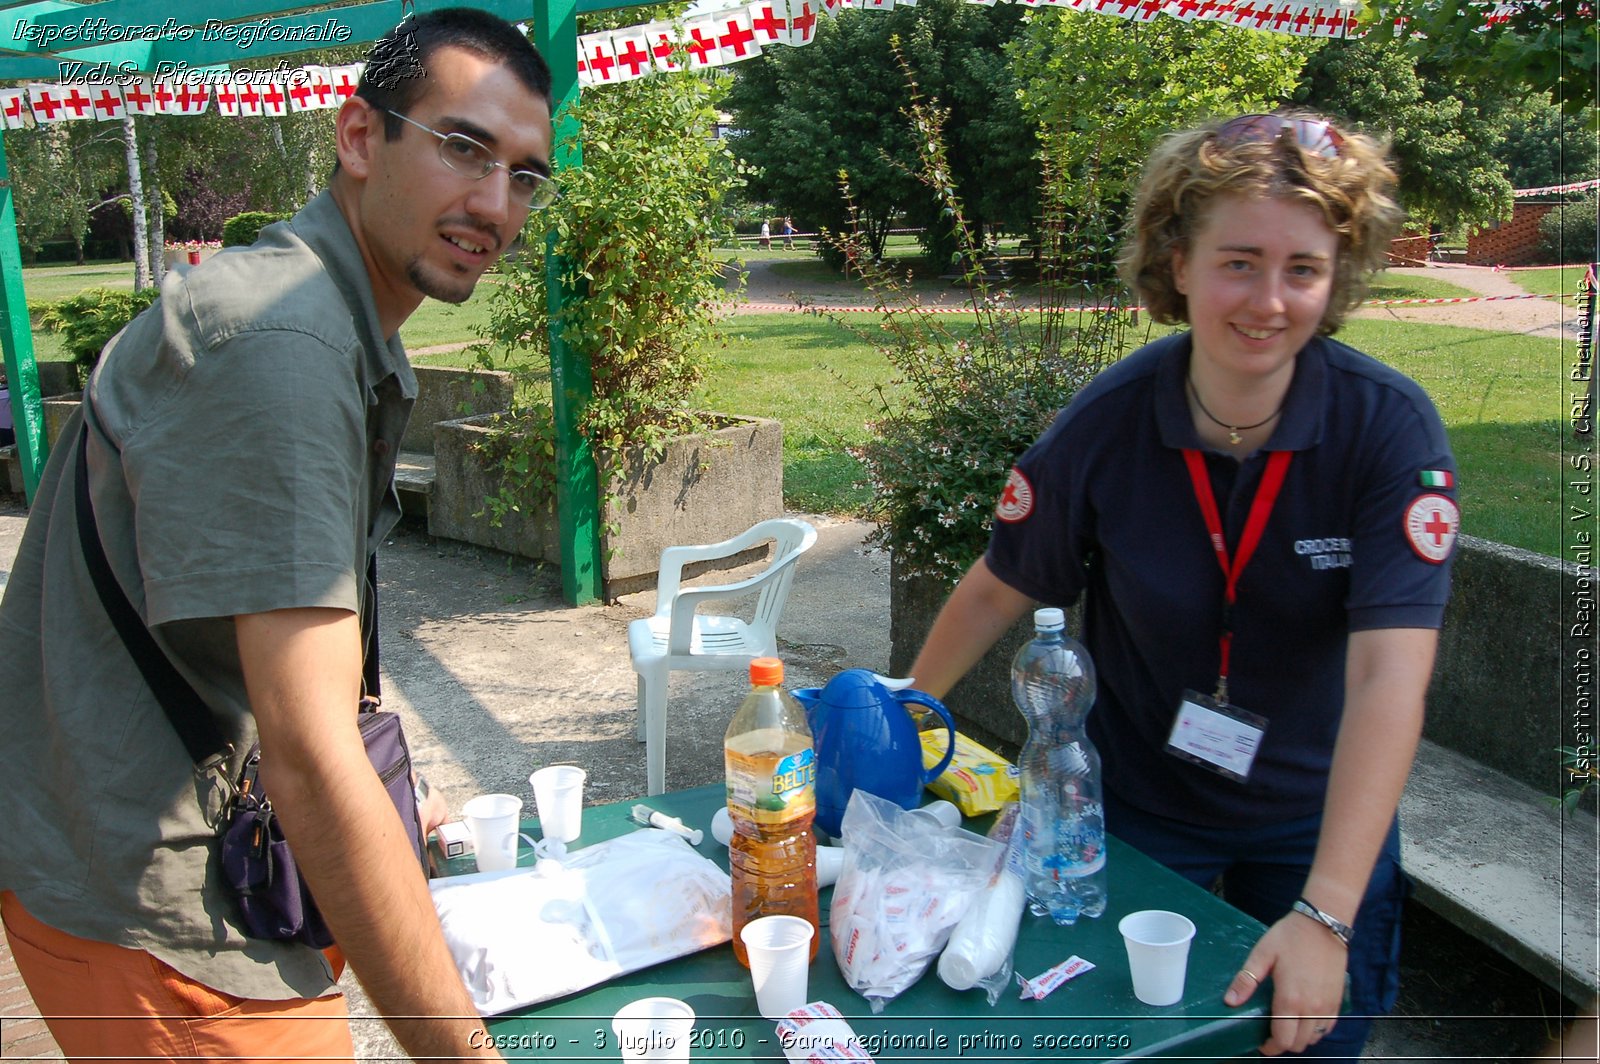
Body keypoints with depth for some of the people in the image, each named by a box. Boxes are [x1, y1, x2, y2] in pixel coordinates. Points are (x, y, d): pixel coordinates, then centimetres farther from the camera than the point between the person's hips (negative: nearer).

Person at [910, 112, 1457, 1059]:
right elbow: (999, 591, -5)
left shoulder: (1392, 429, -22)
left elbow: (1390, 674, -29)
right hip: (1139, 802, 1)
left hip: (1321, 816, 0)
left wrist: (1325, 914, -34)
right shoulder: (1107, 423, -19)